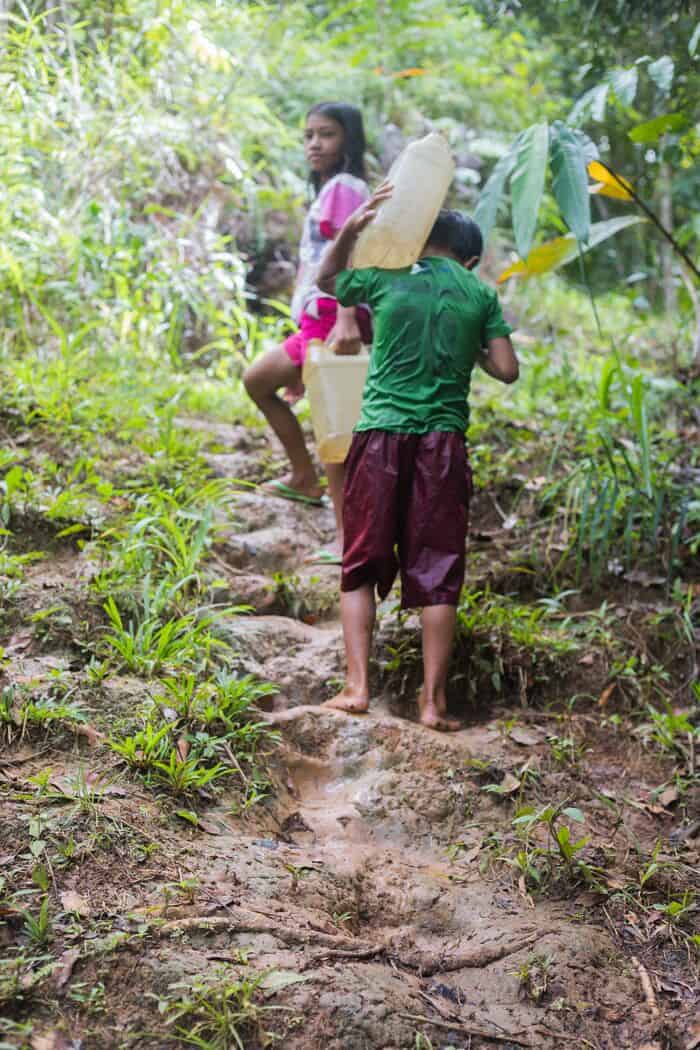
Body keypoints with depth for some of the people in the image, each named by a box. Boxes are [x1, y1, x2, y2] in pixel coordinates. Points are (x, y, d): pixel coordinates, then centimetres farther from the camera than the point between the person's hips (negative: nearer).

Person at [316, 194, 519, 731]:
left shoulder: (386, 280, 5)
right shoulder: (481, 296, 6)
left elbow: (326, 278, 23)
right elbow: (507, 370, 4)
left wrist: (353, 226, 23)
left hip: (381, 437, 0)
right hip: (443, 443, 0)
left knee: (362, 565, 9)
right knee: (436, 573, 4)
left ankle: (358, 685, 5)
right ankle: (434, 700, 5)